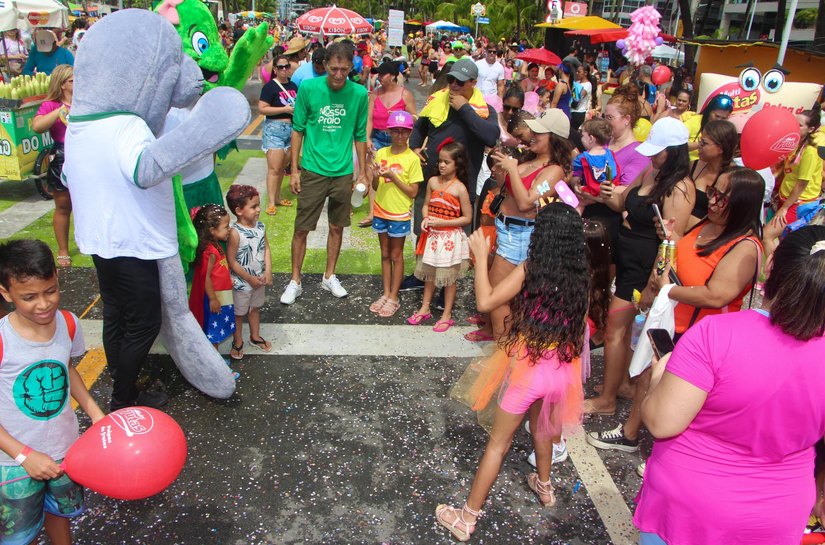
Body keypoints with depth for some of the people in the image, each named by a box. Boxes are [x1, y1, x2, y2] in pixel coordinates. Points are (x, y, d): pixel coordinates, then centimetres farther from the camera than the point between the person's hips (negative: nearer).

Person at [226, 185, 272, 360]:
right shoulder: (235, 233, -26)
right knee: (239, 313, 15)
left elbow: (266, 249, 1)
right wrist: (249, 278, -16)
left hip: (259, 279, 6)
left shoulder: (260, 226, -7)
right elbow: (231, 261, -22)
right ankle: (238, 342, 35)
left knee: (255, 308, 25)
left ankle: (255, 336, 46)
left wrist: (268, 272, -8)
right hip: (241, 282, -6)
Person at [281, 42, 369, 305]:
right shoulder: (308, 88, -8)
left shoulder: (359, 93, -3)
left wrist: (363, 173, 7)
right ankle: (295, 281, 19)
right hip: (312, 170, -2)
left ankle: (329, 276, 31)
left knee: (337, 227, 13)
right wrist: (294, 170, -2)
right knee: (301, 228, 3)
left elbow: (360, 135, 6)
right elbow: (298, 130, 0)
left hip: (343, 172, 2)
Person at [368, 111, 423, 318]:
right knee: (385, 254, 14)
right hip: (381, 211, 4)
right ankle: (386, 294, 25)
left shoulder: (412, 159, -11)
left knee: (396, 255, 7)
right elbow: (375, 187, 5)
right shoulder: (381, 153, 1)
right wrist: (376, 175, -17)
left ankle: (394, 298, 16)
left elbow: (413, 192, -12)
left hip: (399, 215, -4)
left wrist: (393, 176, -20)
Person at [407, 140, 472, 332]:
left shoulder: (460, 188, -13)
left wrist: (442, 222, -18)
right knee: (429, 273, 17)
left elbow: (467, 218, -11)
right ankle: (425, 309, 31)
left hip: (450, 238, -5)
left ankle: (447, 316, 19)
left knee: (449, 277, 7)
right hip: (432, 235, 5)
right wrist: (425, 219, -9)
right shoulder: (433, 181, 1)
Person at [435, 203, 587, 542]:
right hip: (562, 370, 5)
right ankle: (544, 487, 54)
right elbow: (580, 327, 6)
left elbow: (485, 302, -21)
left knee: (498, 443, 6)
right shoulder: (580, 275, -4)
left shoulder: (530, 270, -18)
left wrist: (481, 256, -13)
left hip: (527, 367, -5)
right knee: (542, 428, 31)